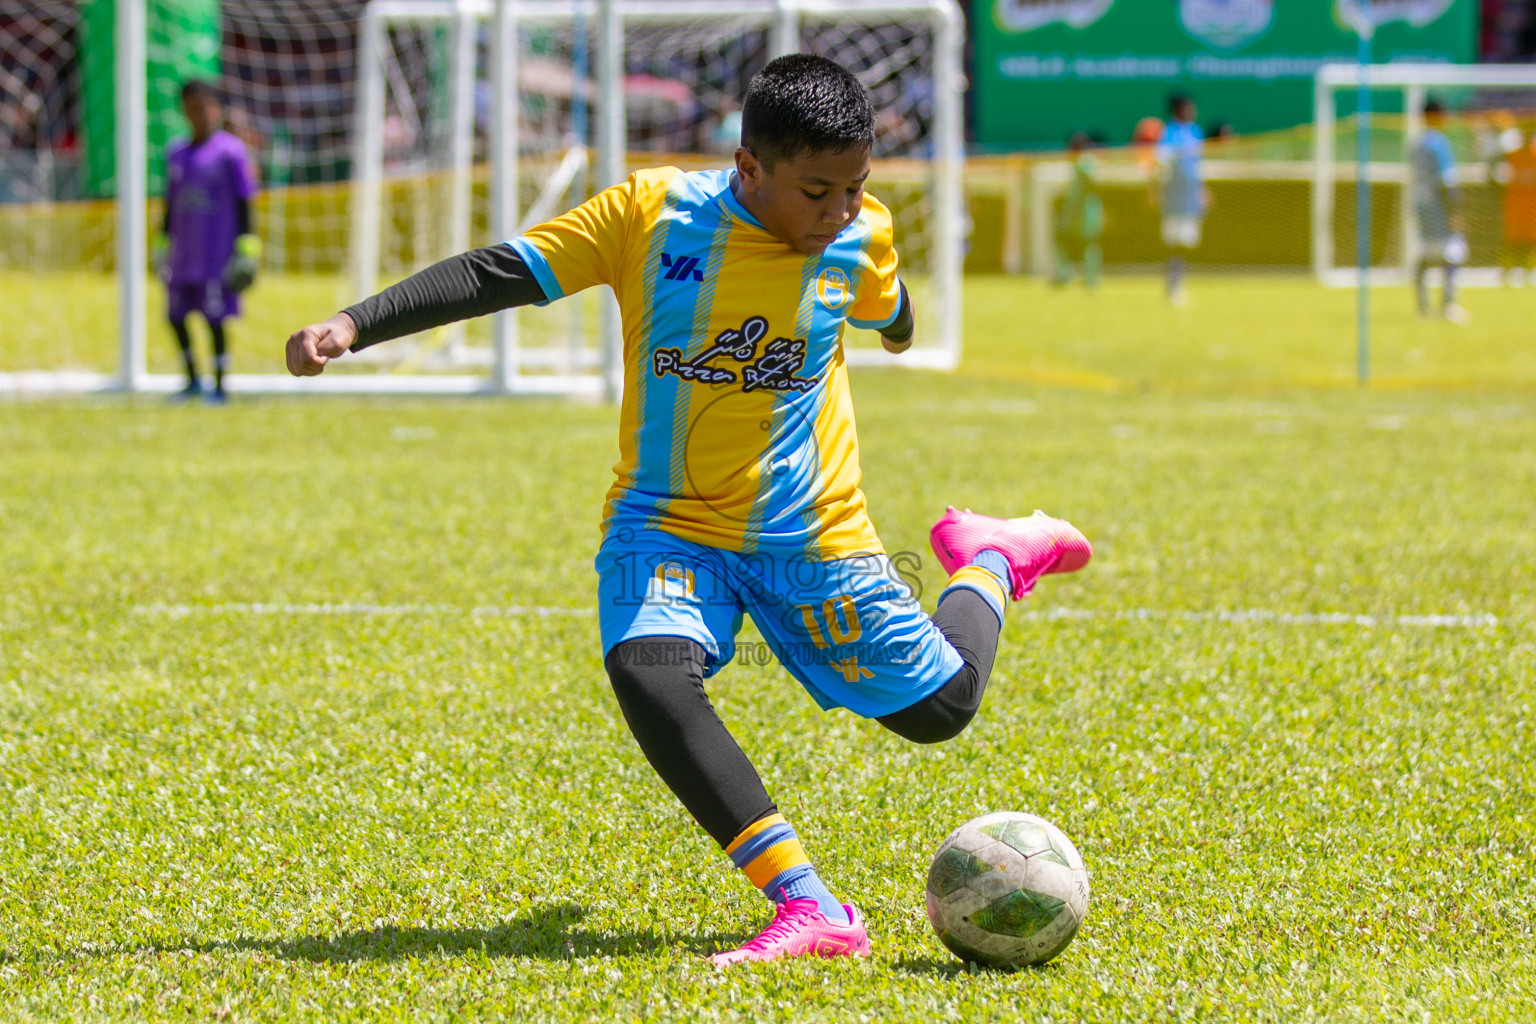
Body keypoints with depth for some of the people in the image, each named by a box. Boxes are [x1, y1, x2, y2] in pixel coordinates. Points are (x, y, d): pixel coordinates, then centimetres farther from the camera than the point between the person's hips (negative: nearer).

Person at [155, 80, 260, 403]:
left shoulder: (230, 151, -4)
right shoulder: (176, 153, 13)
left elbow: (243, 203, -4)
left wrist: (246, 248, -9)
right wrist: (163, 243, 20)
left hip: (217, 251, -6)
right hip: (184, 252, 6)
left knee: (215, 318, -3)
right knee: (176, 315, 7)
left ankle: (219, 386, 6)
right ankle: (193, 380, 22)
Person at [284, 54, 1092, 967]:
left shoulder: (862, 236, -7)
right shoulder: (652, 214, -14)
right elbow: (496, 275, -13)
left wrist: (898, 331, 41)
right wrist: (354, 326, -20)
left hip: (814, 537, 2)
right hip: (668, 524, -2)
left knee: (940, 709, 6)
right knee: (649, 672, -32)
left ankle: (988, 561, 39)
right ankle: (809, 907, -34)